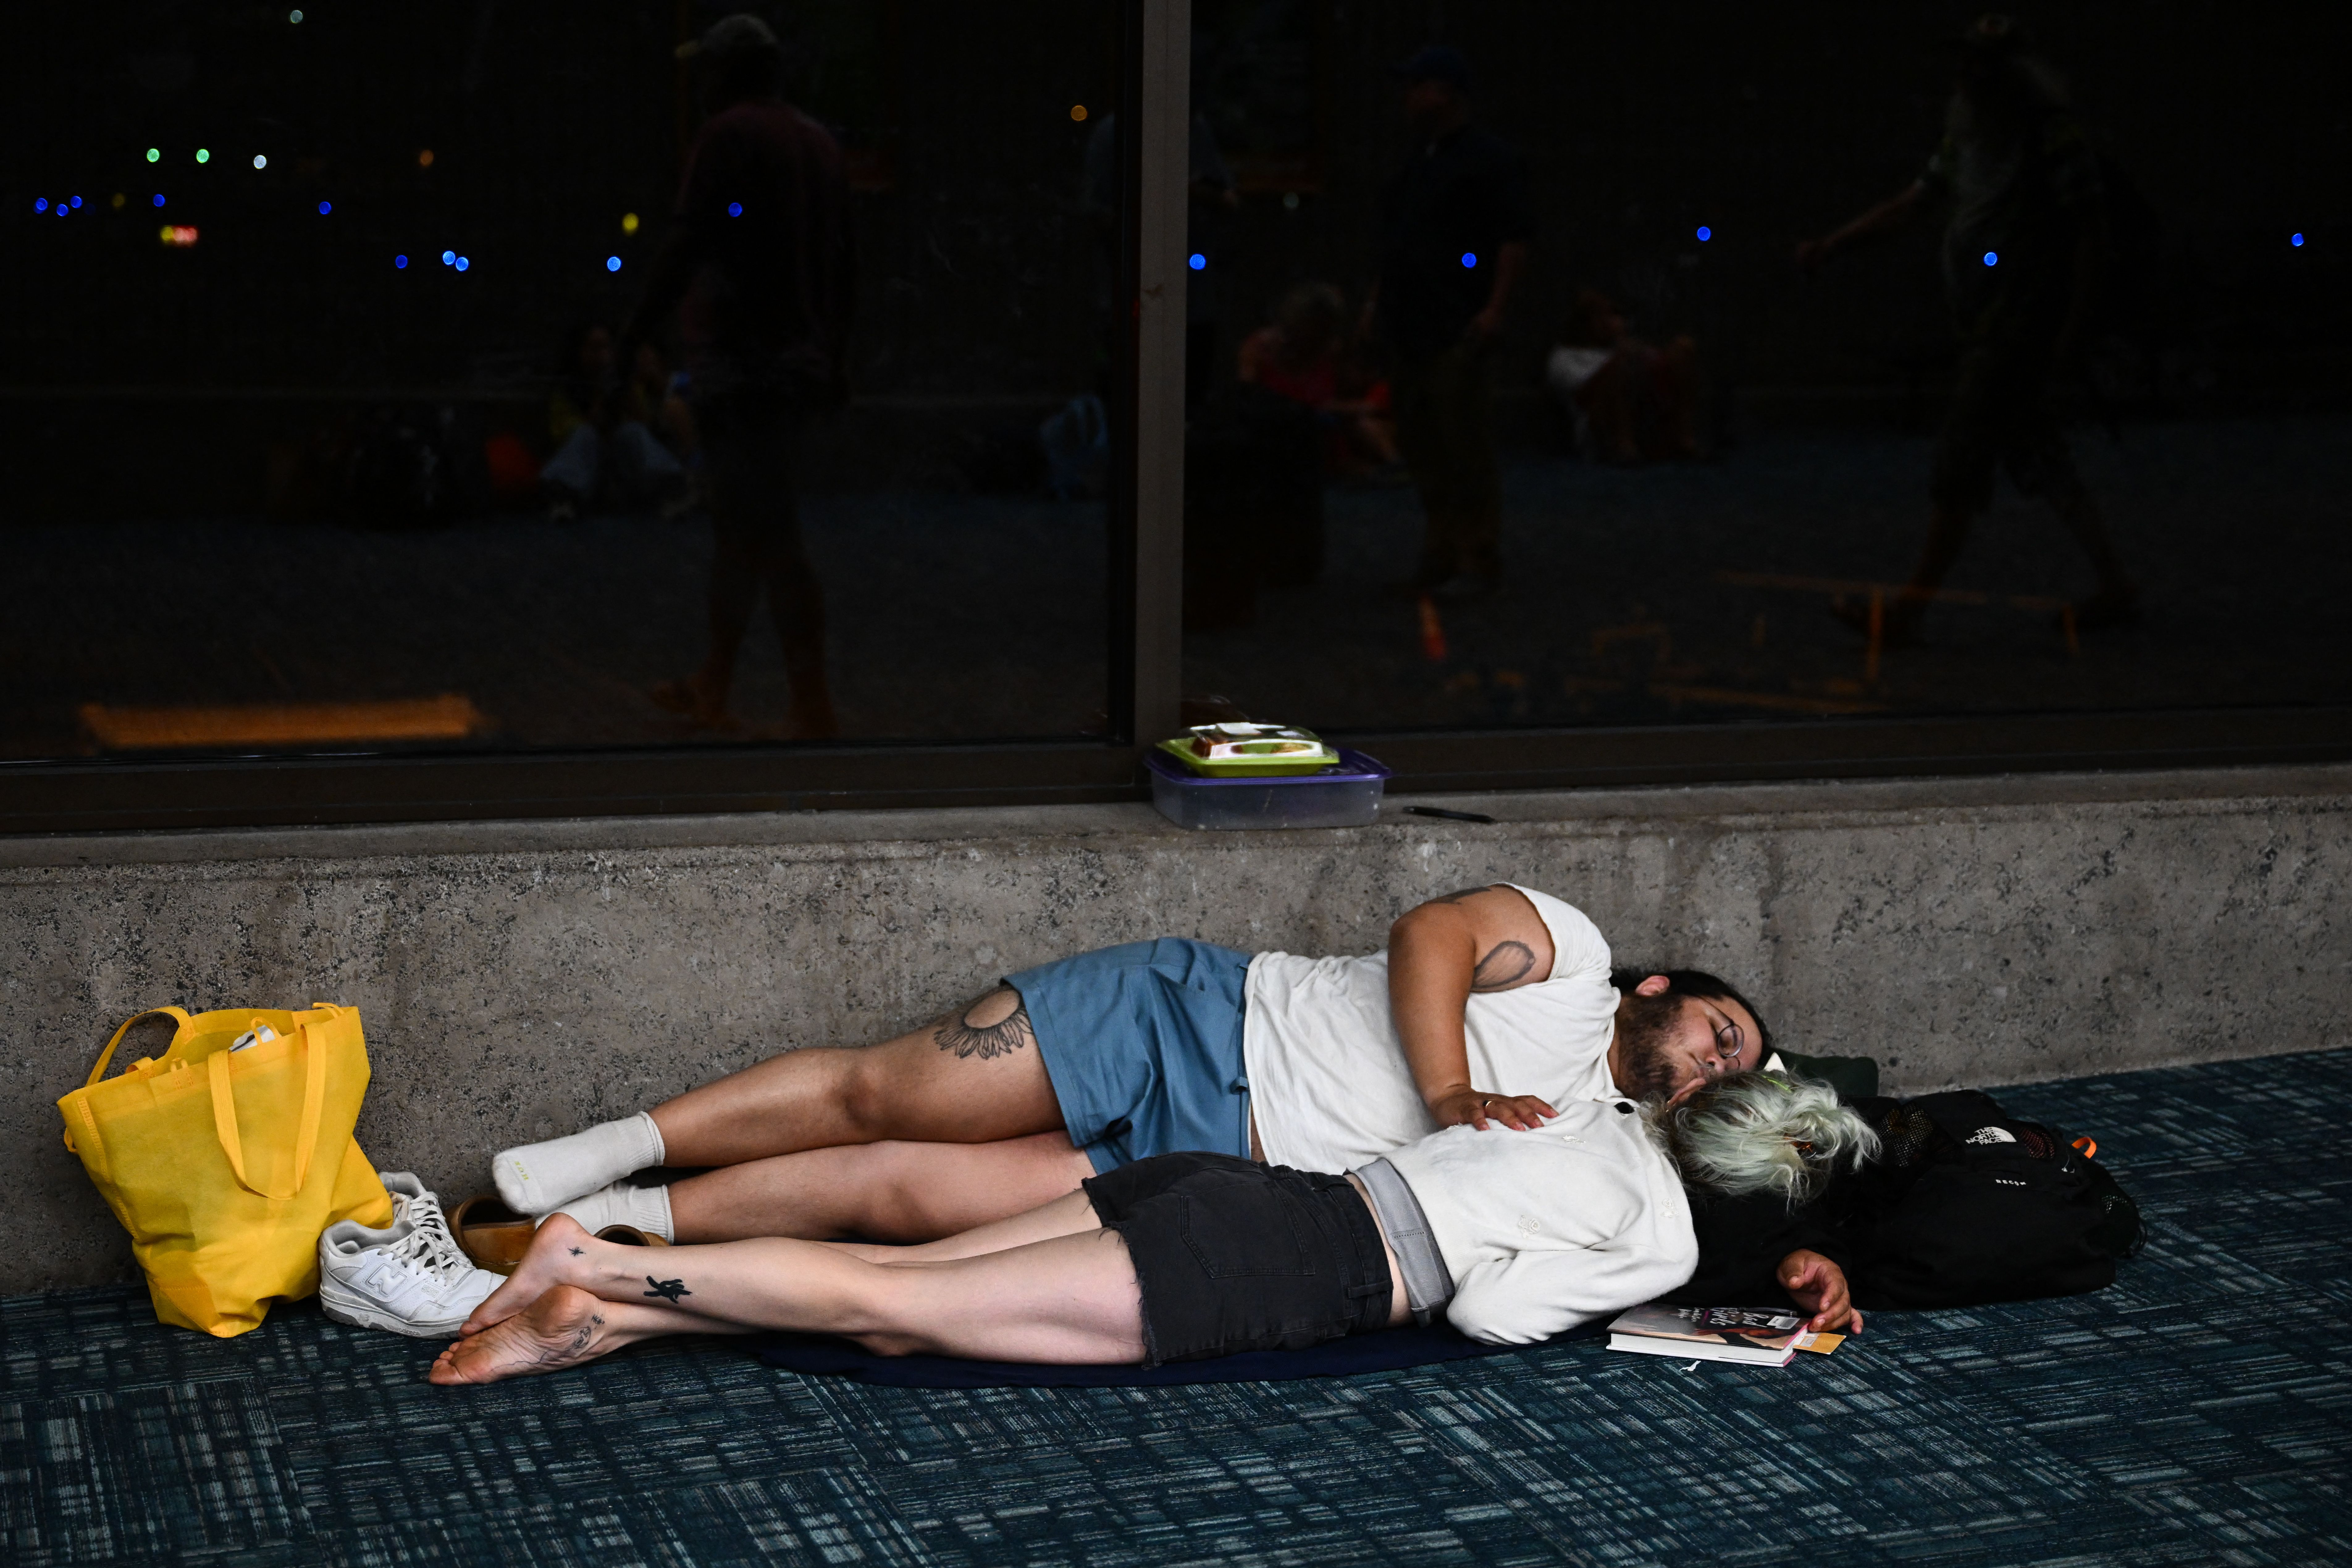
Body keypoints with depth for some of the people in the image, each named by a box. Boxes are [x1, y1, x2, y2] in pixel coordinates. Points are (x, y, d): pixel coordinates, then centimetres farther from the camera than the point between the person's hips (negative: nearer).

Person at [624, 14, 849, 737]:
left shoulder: (728, 135, -8)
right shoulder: (819, 141, 15)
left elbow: (686, 244, -14)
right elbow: (840, 264, 19)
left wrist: (635, 335, -9)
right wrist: (836, 360, 24)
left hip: (739, 356, -8)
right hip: (801, 361, 9)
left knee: (769, 537, -10)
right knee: (739, 526, 17)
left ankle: (815, 712, -14)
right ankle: (711, 689, 25)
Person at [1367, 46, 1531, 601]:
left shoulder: (1489, 159, -6)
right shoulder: (1418, 163, 19)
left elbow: (1515, 240, -12)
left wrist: (1496, 309, -19)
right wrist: (1380, 296, 19)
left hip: (1456, 330, -9)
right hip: (1412, 327, 9)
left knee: (1465, 447, -8)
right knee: (1421, 445, 11)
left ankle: (1479, 564, -2)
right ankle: (1441, 555, 19)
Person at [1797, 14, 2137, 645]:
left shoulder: (2053, 134, -10)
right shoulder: (1970, 137, 14)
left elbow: (2091, 227, -12)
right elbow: (1910, 202, 20)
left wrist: (2075, 327, -16)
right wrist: (1833, 244, 13)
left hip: (2023, 326, -8)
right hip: (1983, 325, 8)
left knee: (1962, 458, -10)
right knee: (2037, 458, 10)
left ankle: (1911, 608, -9)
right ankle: (2117, 589, 18)